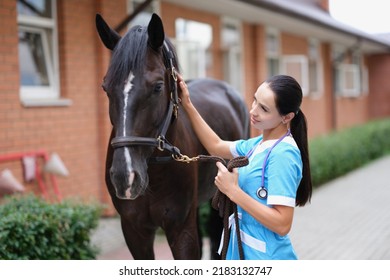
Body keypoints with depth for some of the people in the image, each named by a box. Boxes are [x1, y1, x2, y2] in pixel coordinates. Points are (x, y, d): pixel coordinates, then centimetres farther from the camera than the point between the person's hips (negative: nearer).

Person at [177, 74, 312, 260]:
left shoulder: (283, 155, -24)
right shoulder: (261, 144, 3)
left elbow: (282, 225, -28)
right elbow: (216, 147, 19)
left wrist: (233, 191, -25)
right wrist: (187, 106, 14)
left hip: (265, 256, -9)